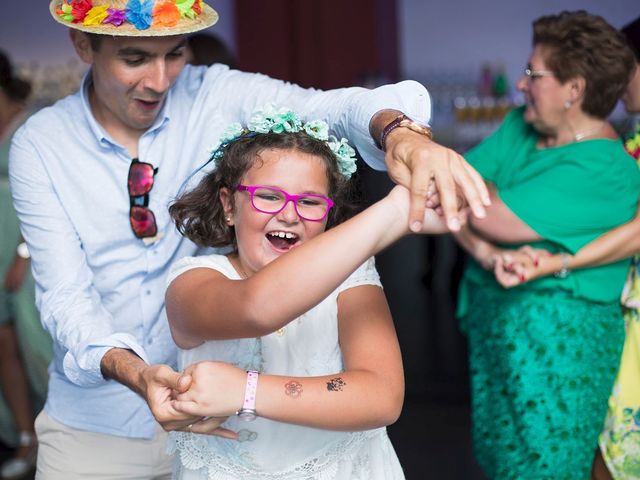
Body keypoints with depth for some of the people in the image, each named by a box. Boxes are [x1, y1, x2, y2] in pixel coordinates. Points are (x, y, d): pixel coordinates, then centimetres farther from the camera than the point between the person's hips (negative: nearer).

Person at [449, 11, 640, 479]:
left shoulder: (602, 170, -20)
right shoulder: (520, 127, 5)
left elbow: (494, 219, -24)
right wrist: (483, 250, -19)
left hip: (555, 346, -7)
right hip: (490, 324, 7)